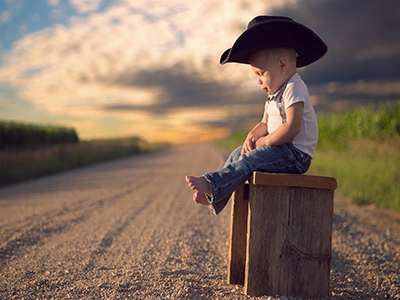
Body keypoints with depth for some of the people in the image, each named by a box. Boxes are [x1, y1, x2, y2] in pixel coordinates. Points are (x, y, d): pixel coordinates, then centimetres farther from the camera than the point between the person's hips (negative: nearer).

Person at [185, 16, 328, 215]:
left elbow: (292, 127, -25)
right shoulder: (275, 93, 17)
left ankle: (212, 185, -27)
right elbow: (265, 123, 18)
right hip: (283, 151, 10)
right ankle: (216, 198, 0)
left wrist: (265, 141, -17)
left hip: (296, 154, -10)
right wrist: (253, 136, -4)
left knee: (250, 160, -26)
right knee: (238, 154, 5)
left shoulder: (294, 87, -16)